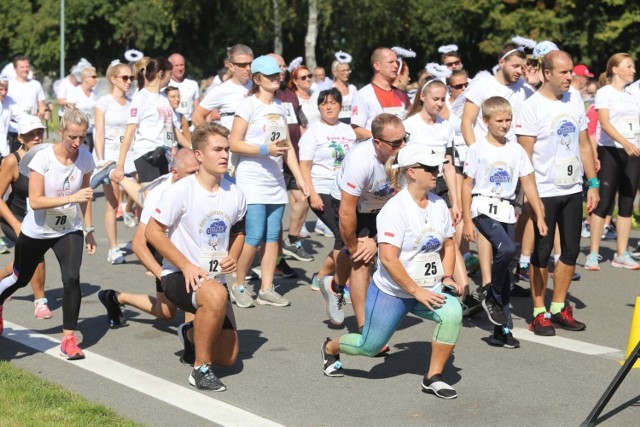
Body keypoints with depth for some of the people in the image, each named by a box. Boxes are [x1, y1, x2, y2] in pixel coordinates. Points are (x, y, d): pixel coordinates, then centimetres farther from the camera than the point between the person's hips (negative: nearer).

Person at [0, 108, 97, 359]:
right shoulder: (43, 158, -23)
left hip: (69, 230, 2)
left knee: (72, 279, -19)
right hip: (36, 232, -2)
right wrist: (70, 198, -37)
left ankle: (69, 338, -8)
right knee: (21, 279, 19)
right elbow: (35, 201, -28)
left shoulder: (85, 159, -10)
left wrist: (89, 230, 8)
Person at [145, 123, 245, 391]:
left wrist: (232, 257, -4)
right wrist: (186, 266, -20)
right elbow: (153, 231, -13)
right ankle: (200, 369, -24)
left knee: (228, 357, 4)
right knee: (217, 295, -41)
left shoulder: (235, 194, 1)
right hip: (178, 276, -6)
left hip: (214, 278, 6)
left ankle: (194, 332, 37)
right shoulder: (181, 191, -15)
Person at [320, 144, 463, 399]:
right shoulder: (395, 209, -19)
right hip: (391, 291, -5)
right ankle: (331, 347, 41)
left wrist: (447, 278, 0)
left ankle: (433, 378, -11)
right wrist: (417, 291, -24)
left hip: (428, 288, 5)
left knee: (452, 313, -25)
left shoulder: (438, 205, 2)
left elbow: (448, 245, 15)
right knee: (369, 346, 6)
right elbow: (388, 258, -25)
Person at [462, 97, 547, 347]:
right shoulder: (478, 149, -3)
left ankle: (502, 329, 10)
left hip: (507, 211, 4)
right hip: (484, 208, -4)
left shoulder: (516, 150, 8)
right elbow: (467, 186, -2)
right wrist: (467, 221, -6)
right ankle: (492, 298, -5)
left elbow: (528, 185, 9)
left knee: (503, 264, 5)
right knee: (507, 249, -28)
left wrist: (539, 217, 4)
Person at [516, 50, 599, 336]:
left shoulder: (575, 101, 7)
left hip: (573, 190, 6)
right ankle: (539, 314, 10)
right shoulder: (532, 106, -10)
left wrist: (593, 184, 9)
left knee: (571, 251, 9)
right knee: (542, 252, 1)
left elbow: (584, 145, 13)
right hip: (544, 192, -6)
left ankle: (559, 309, 21)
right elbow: (525, 154, -11)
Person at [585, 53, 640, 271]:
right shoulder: (605, 93, -2)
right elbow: (605, 123, -14)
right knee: (604, 202, -8)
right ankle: (593, 254, -3)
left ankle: (621, 254, 9)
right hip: (611, 151, -6)